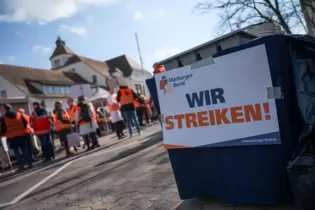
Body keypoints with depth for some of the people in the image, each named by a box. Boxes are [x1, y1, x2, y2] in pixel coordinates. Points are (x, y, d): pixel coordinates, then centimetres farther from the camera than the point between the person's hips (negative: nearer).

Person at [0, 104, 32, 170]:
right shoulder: (19, 115, 6)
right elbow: (26, 123, 5)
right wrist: (27, 130, 17)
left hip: (12, 137, -3)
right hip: (22, 135, 3)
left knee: (16, 152, 4)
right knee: (25, 150, 10)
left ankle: (21, 165, 2)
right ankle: (29, 163, 10)